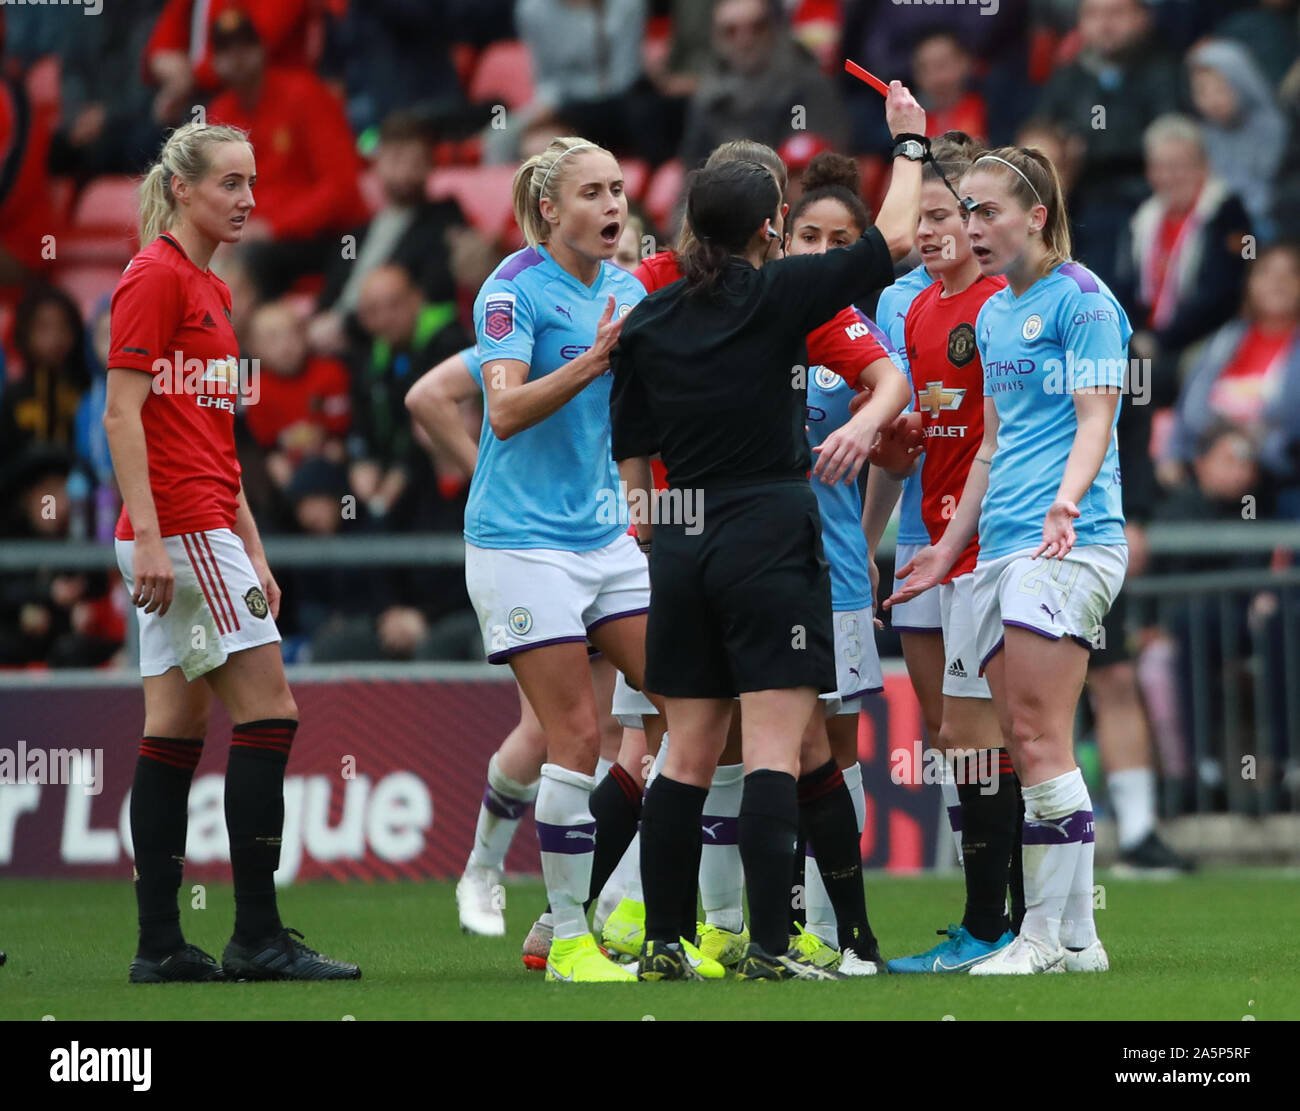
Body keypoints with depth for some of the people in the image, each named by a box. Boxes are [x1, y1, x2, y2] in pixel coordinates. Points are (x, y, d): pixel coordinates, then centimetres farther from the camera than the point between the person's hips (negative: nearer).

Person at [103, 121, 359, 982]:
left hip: (203, 533, 9)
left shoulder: (210, 289, 19)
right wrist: (147, 535, -21)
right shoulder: (156, 278, -9)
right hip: (178, 530, -9)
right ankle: (258, 936, -10)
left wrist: (252, 551, 21)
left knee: (177, 731, 6)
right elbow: (122, 412, -14)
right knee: (268, 711, -10)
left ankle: (161, 945, 6)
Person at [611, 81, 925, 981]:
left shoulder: (648, 324, 8)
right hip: (771, 541, -5)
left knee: (688, 756, 11)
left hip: (683, 545, 5)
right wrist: (910, 141, 15)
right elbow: (893, 239, 2)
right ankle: (770, 950, -12)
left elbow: (633, 459, 12)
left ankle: (665, 942, 11)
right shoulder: (777, 298, -6)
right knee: (774, 751, -7)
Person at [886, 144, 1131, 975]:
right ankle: (1076, 936, 6)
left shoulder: (1082, 299, -5)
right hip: (1002, 550, 9)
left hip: (1068, 544, -9)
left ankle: (1053, 935, -10)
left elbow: (1095, 418, -13)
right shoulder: (993, 316, 21)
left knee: (1038, 736, -13)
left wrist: (1067, 499, -30)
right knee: (1027, 745, 4)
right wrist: (951, 548, 28)